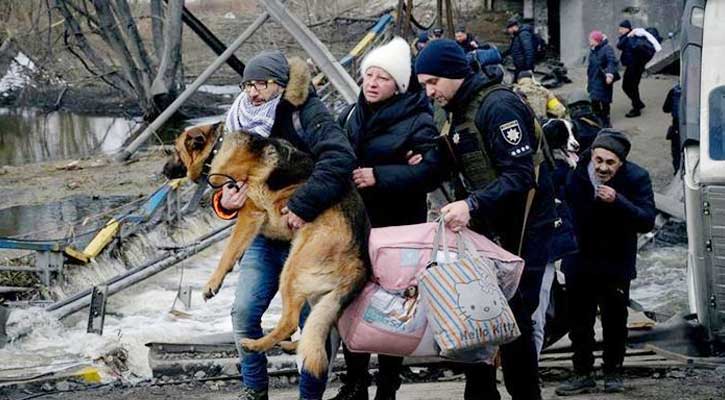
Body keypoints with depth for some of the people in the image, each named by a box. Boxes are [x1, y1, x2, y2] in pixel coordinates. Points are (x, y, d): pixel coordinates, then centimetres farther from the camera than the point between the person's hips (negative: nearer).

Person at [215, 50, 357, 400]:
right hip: (263, 236, 6)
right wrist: (225, 200, -6)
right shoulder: (242, 122, 9)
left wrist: (303, 206, -33)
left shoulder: (307, 115, -14)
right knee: (244, 313, -3)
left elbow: (340, 159, -28)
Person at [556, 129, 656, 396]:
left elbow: (647, 221, -26)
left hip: (616, 264, -1)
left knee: (615, 321, 9)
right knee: (579, 322, 6)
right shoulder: (575, 175, -13)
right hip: (580, 262, 1)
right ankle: (582, 374, 16)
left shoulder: (636, 178, -17)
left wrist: (617, 201, -37)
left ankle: (613, 373, 23)